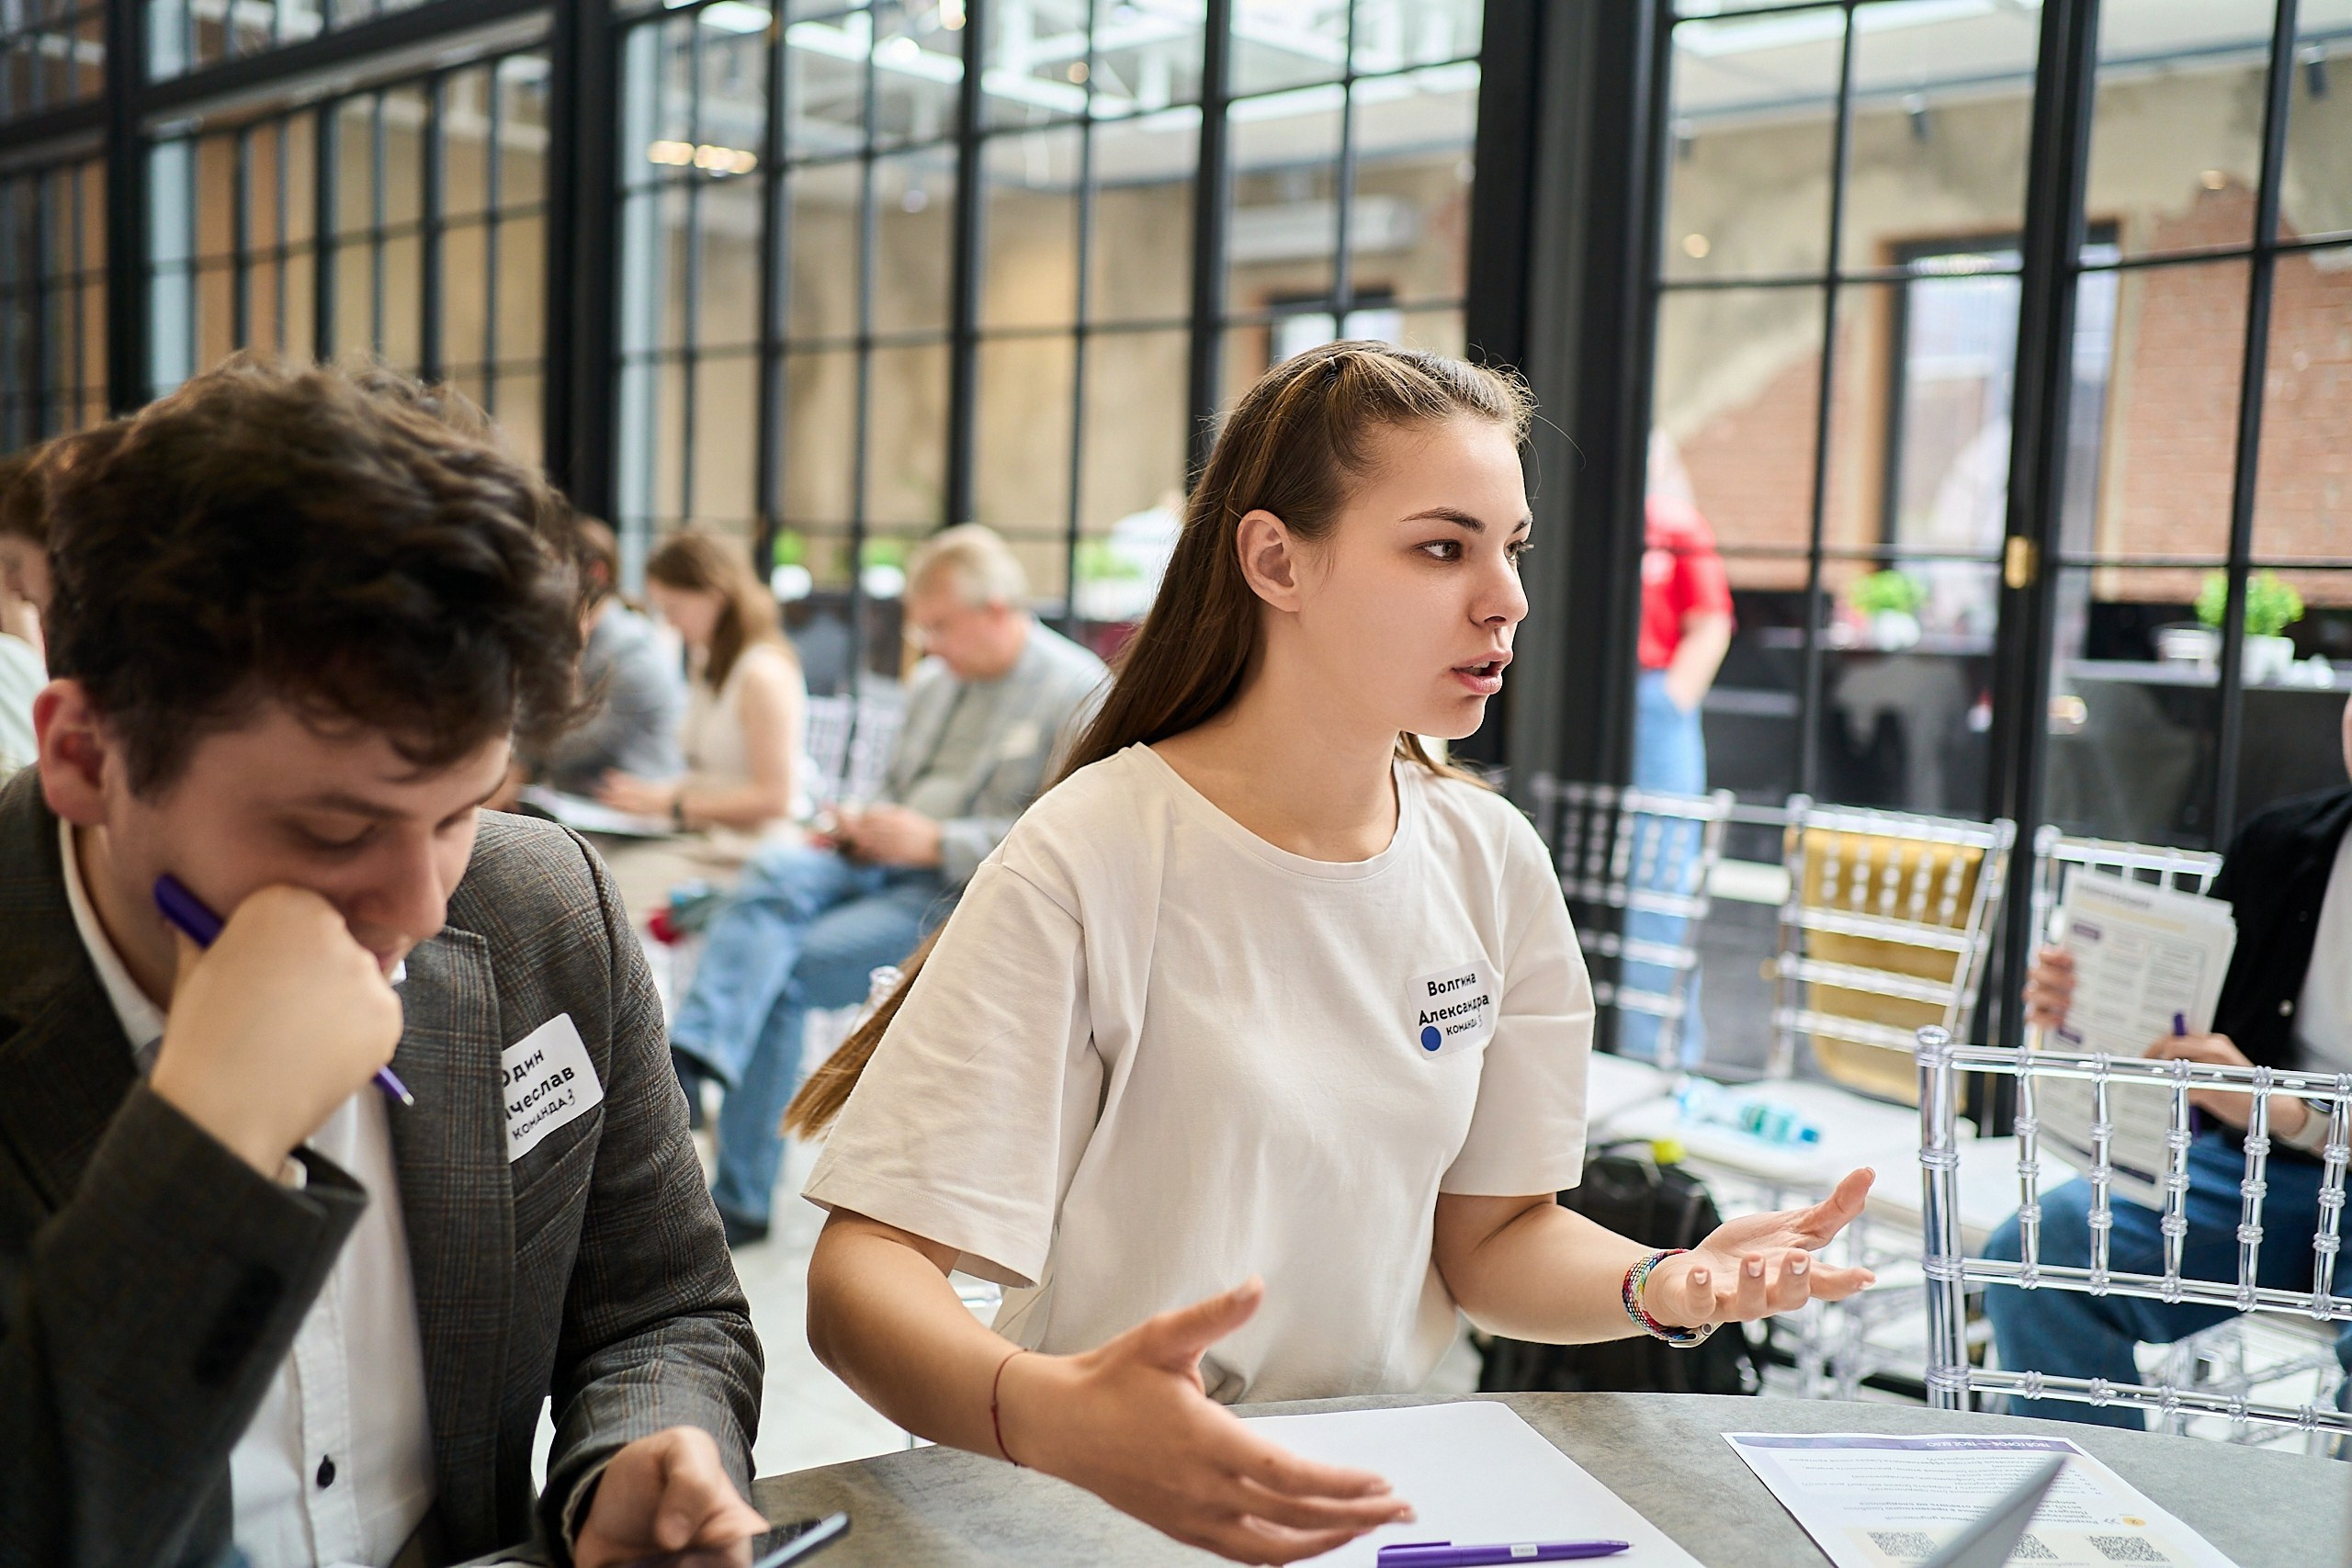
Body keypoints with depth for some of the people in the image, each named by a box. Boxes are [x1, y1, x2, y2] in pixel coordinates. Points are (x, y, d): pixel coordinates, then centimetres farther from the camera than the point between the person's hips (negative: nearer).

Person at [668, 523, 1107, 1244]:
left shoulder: (1078, 691, -6)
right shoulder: (936, 682, 18)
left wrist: (935, 842, -18)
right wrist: (862, 825, 5)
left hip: (969, 894, -7)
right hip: (885, 866, 7)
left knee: (781, 970, -21)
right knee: (774, 871, -24)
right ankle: (693, 1056, -34)